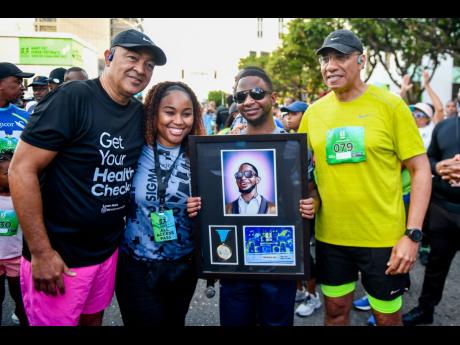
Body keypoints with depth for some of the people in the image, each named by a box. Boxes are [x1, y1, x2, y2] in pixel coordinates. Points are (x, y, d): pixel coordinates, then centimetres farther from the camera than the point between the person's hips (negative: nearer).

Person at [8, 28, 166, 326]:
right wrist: (41, 252, -19)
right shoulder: (71, 98, -17)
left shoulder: (141, 114, 3)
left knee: (94, 319, 22)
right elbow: (22, 170, -18)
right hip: (59, 256, -6)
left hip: (108, 251, 6)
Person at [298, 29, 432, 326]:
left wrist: (413, 234, -14)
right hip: (330, 236, 3)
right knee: (336, 310, 18)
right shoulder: (314, 112, 1)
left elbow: (420, 170, -7)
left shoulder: (390, 105, -8)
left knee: (388, 317, 14)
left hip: (383, 237, -2)